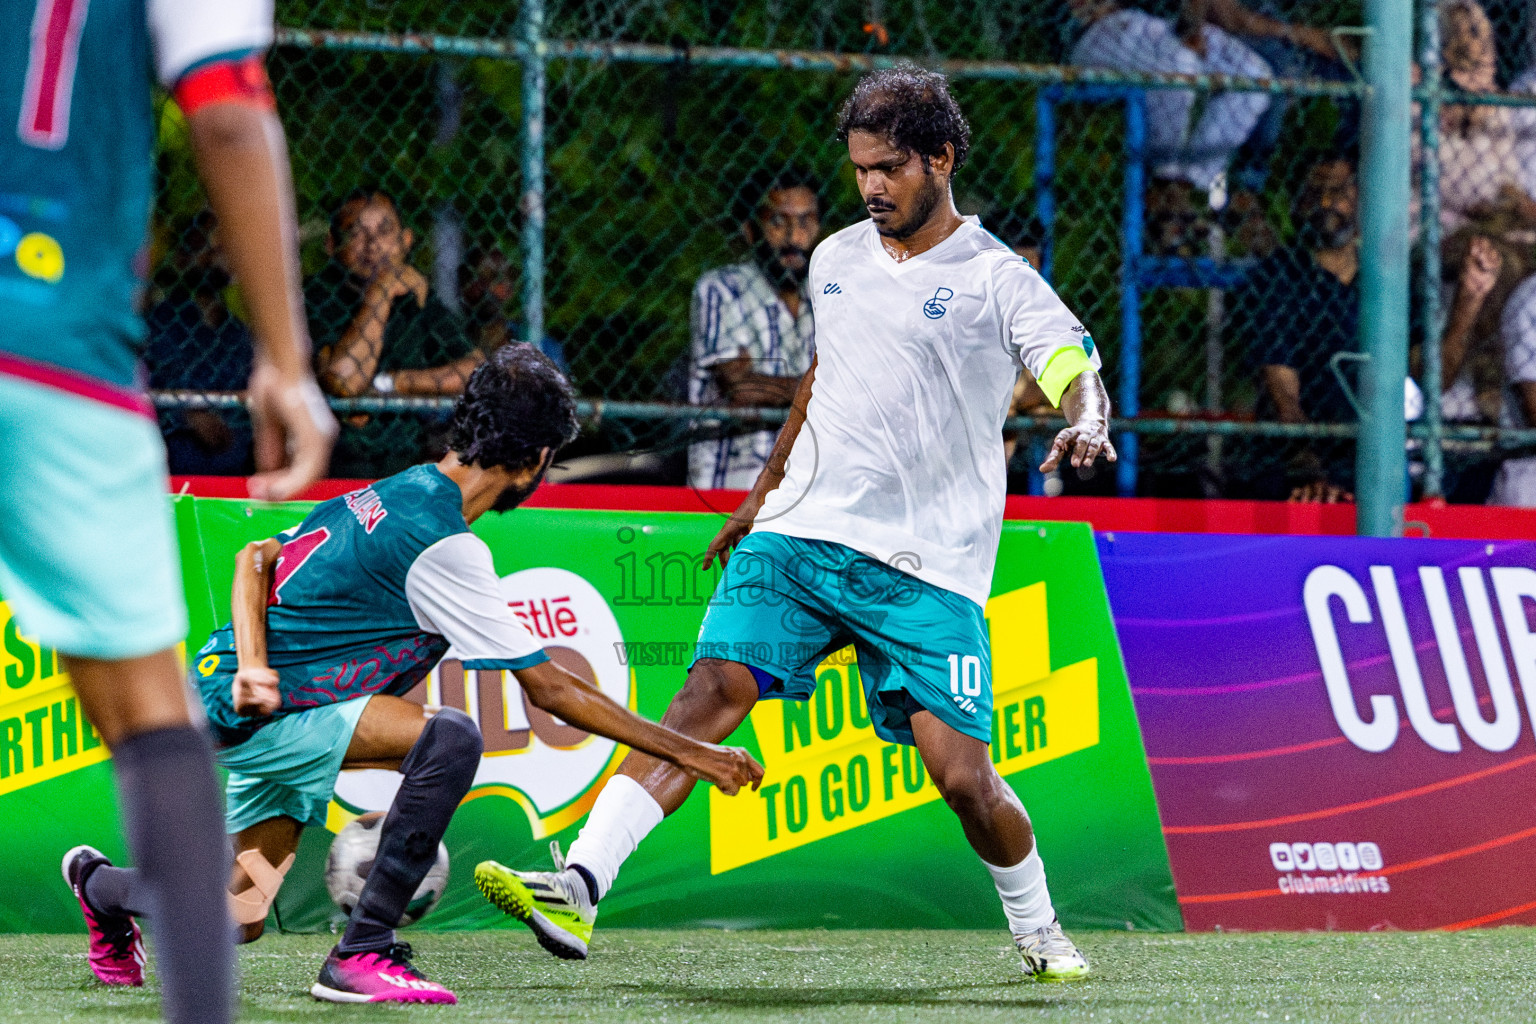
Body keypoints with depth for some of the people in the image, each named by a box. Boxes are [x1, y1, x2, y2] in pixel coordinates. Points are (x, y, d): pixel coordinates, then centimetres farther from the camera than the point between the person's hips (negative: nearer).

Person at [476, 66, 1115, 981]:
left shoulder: (999, 281, -3)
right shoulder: (836, 261, 14)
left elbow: (1080, 375, -14)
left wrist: (1086, 424, -37)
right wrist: (766, 489, 34)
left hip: (926, 567, -3)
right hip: (800, 534, 4)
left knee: (961, 773, -8)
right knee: (712, 693, -16)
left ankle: (1037, 930, 20)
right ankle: (578, 888, -27)